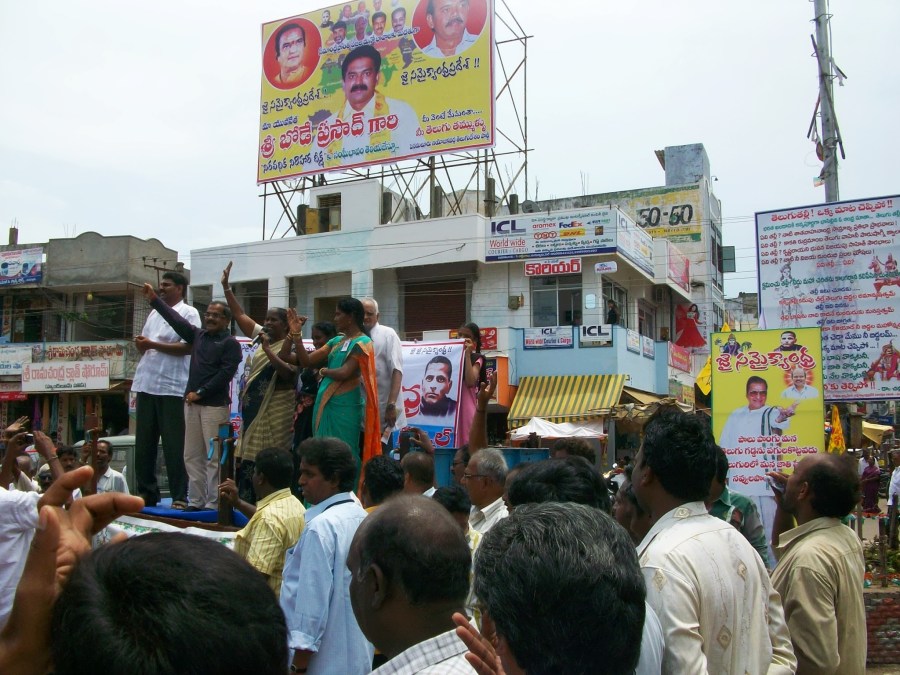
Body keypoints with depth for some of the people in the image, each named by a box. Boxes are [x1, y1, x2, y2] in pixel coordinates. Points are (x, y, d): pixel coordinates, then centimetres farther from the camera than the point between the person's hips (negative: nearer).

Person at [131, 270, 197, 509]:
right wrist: (140, 344, 0)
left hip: (172, 387, -7)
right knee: (144, 442, 9)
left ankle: (180, 496, 3)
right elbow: (144, 345, 24)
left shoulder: (188, 313, -1)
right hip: (146, 384, 7)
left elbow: (188, 347, -12)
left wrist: (152, 344, -11)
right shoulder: (154, 313, 21)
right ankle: (146, 492, 18)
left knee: (174, 444, -4)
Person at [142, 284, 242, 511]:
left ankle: (213, 503, -3)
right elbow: (176, 320, 15)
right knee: (192, 455, 7)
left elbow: (225, 373, -10)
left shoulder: (230, 343, -2)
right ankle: (195, 501, 13)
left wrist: (201, 392, -12)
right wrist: (154, 299, 12)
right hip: (192, 403, 7)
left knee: (214, 456, -6)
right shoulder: (198, 335, 16)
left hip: (215, 405, -7)